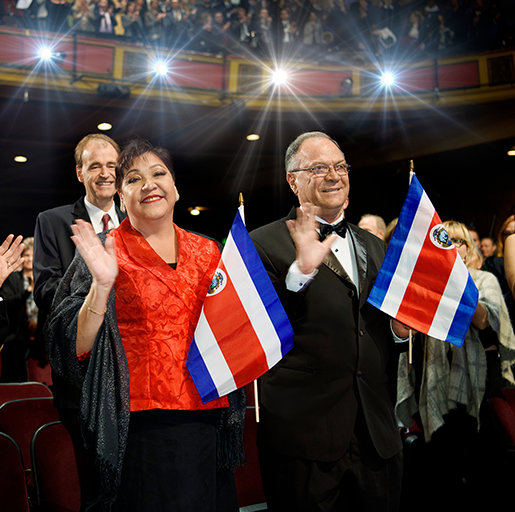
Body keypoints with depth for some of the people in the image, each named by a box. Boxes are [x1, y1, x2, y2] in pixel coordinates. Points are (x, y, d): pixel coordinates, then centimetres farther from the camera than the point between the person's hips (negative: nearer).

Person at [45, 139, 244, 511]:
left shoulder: (207, 252, 9)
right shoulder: (105, 254, -1)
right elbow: (79, 347, -9)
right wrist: (102, 284, -22)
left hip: (206, 420, 4)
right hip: (141, 423, -4)